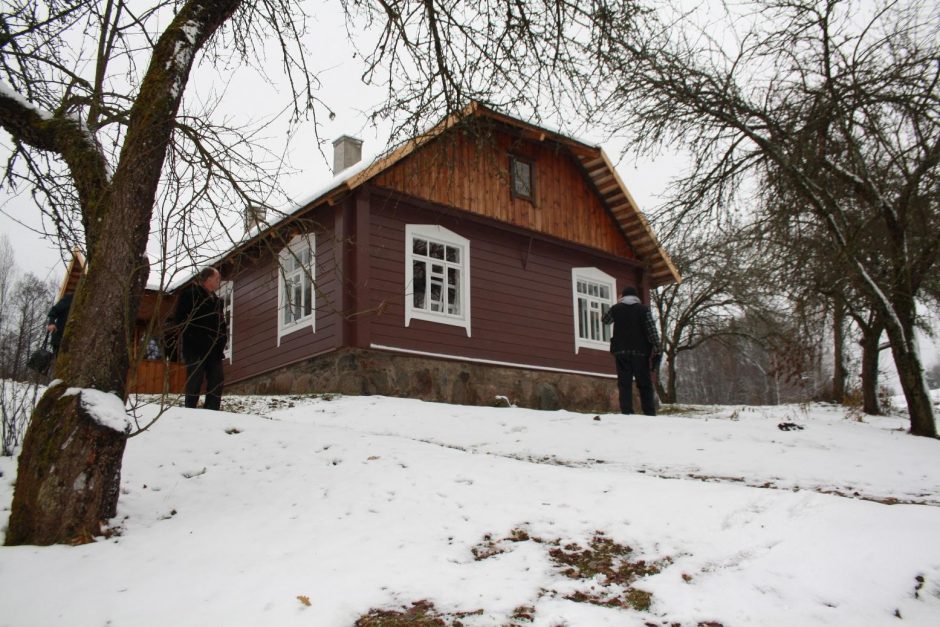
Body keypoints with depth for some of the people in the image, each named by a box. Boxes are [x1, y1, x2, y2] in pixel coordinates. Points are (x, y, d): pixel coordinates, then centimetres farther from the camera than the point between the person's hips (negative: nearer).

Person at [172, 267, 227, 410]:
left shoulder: (216, 300, 19)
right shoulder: (190, 294, -3)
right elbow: (179, 318, -9)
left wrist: (222, 338, 8)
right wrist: (193, 335, -15)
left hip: (214, 348, 7)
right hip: (195, 347, -7)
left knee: (217, 380, 3)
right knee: (196, 379, -6)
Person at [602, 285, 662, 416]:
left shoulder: (615, 309, 5)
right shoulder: (644, 309, 0)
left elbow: (605, 320, 25)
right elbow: (652, 331, -5)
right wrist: (658, 350, -2)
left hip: (621, 352, 1)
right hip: (640, 351, -1)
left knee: (624, 383, 0)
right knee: (645, 384, 5)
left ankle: (627, 413, -9)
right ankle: (650, 413, 2)